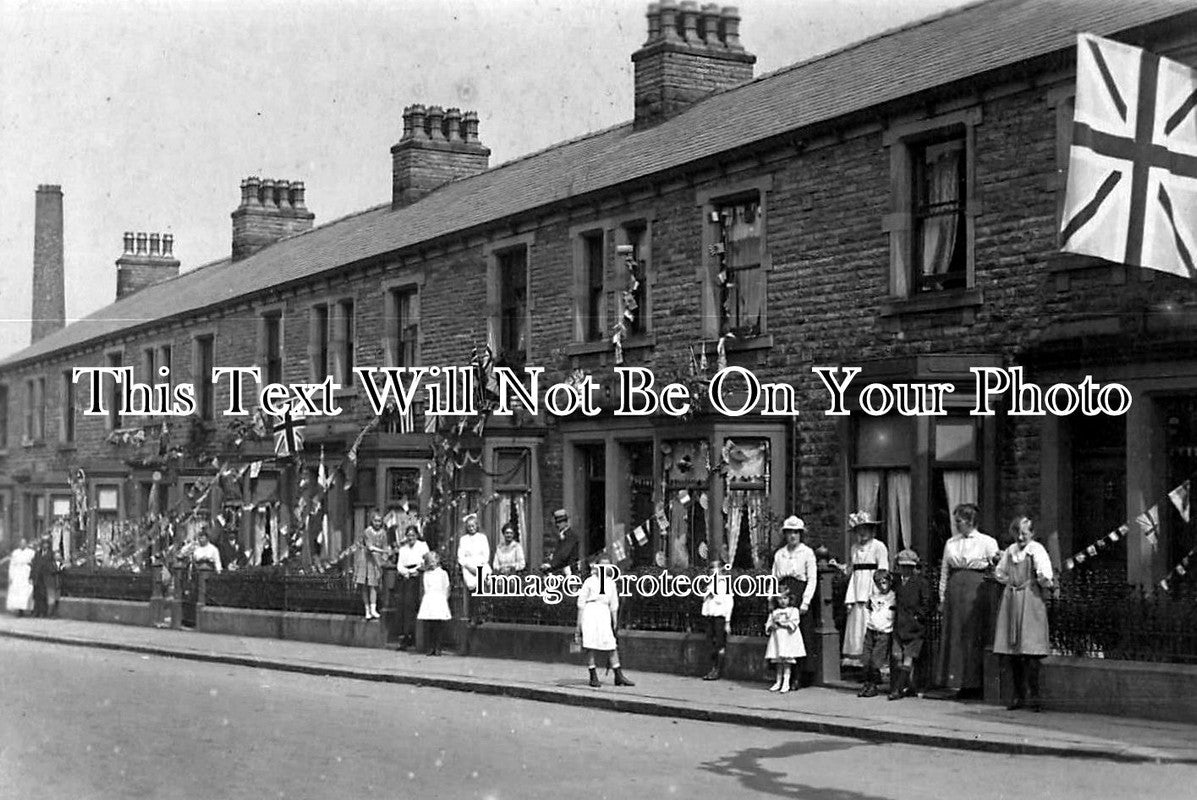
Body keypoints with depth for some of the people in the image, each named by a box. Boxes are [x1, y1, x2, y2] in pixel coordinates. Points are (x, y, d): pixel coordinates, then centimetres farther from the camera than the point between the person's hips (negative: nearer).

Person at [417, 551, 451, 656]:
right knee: (428, 627, -2)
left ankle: (437, 648, -4)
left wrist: (445, 599, 0)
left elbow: (446, 588, 6)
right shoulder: (426, 574, 16)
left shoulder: (442, 573, 5)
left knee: (437, 627, -8)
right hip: (428, 600, 4)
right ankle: (431, 648, 3)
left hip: (439, 600, -4)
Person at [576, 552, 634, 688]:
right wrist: (579, 623, -3)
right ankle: (593, 677, 1)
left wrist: (615, 622, 16)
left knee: (612, 646, -1)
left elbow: (614, 605, 19)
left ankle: (619, 676, 1)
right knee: (590, 646, -5)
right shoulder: (589, 581, 1)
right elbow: (581, 603, 1)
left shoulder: (611, 583, 13)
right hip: (590, 612, -4)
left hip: (605, 614, 4)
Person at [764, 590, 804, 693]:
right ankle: (778, 682, 10)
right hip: (777, 637, 4)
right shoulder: (774, 612, 17)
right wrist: (772, 626, -8)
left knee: (787, 660, -9)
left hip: (789, 638, -4)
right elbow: (768, 624, 14)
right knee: (778, 661, 4)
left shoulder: (793, 610, 6)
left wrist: (781, 623, -13)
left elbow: (793, 623, -7)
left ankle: (786, 682, -9)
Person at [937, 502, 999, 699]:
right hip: (955, 591, 4)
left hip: (976, 592, -4)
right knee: (955, 636, 2)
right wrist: (942, 598, 10)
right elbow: (944, 572, 14)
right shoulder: (951, 543, 13)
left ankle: (975, 682, 3)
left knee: (975, 636, -3)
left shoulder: (987, 542, 2)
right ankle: (961, 682, 8)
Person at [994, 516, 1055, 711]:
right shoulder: (1010, 551, 14)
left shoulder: (1036, 550, -4)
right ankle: (1018, 694, 13)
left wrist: (1047, 582, -26)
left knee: (1030, 650, -10)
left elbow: (1044, 576, -14)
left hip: (1030, 600, -6)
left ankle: (1033, 695, -6)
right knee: (1010, 651, 5)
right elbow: (999, 571, 25)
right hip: (1010, 601, 6)